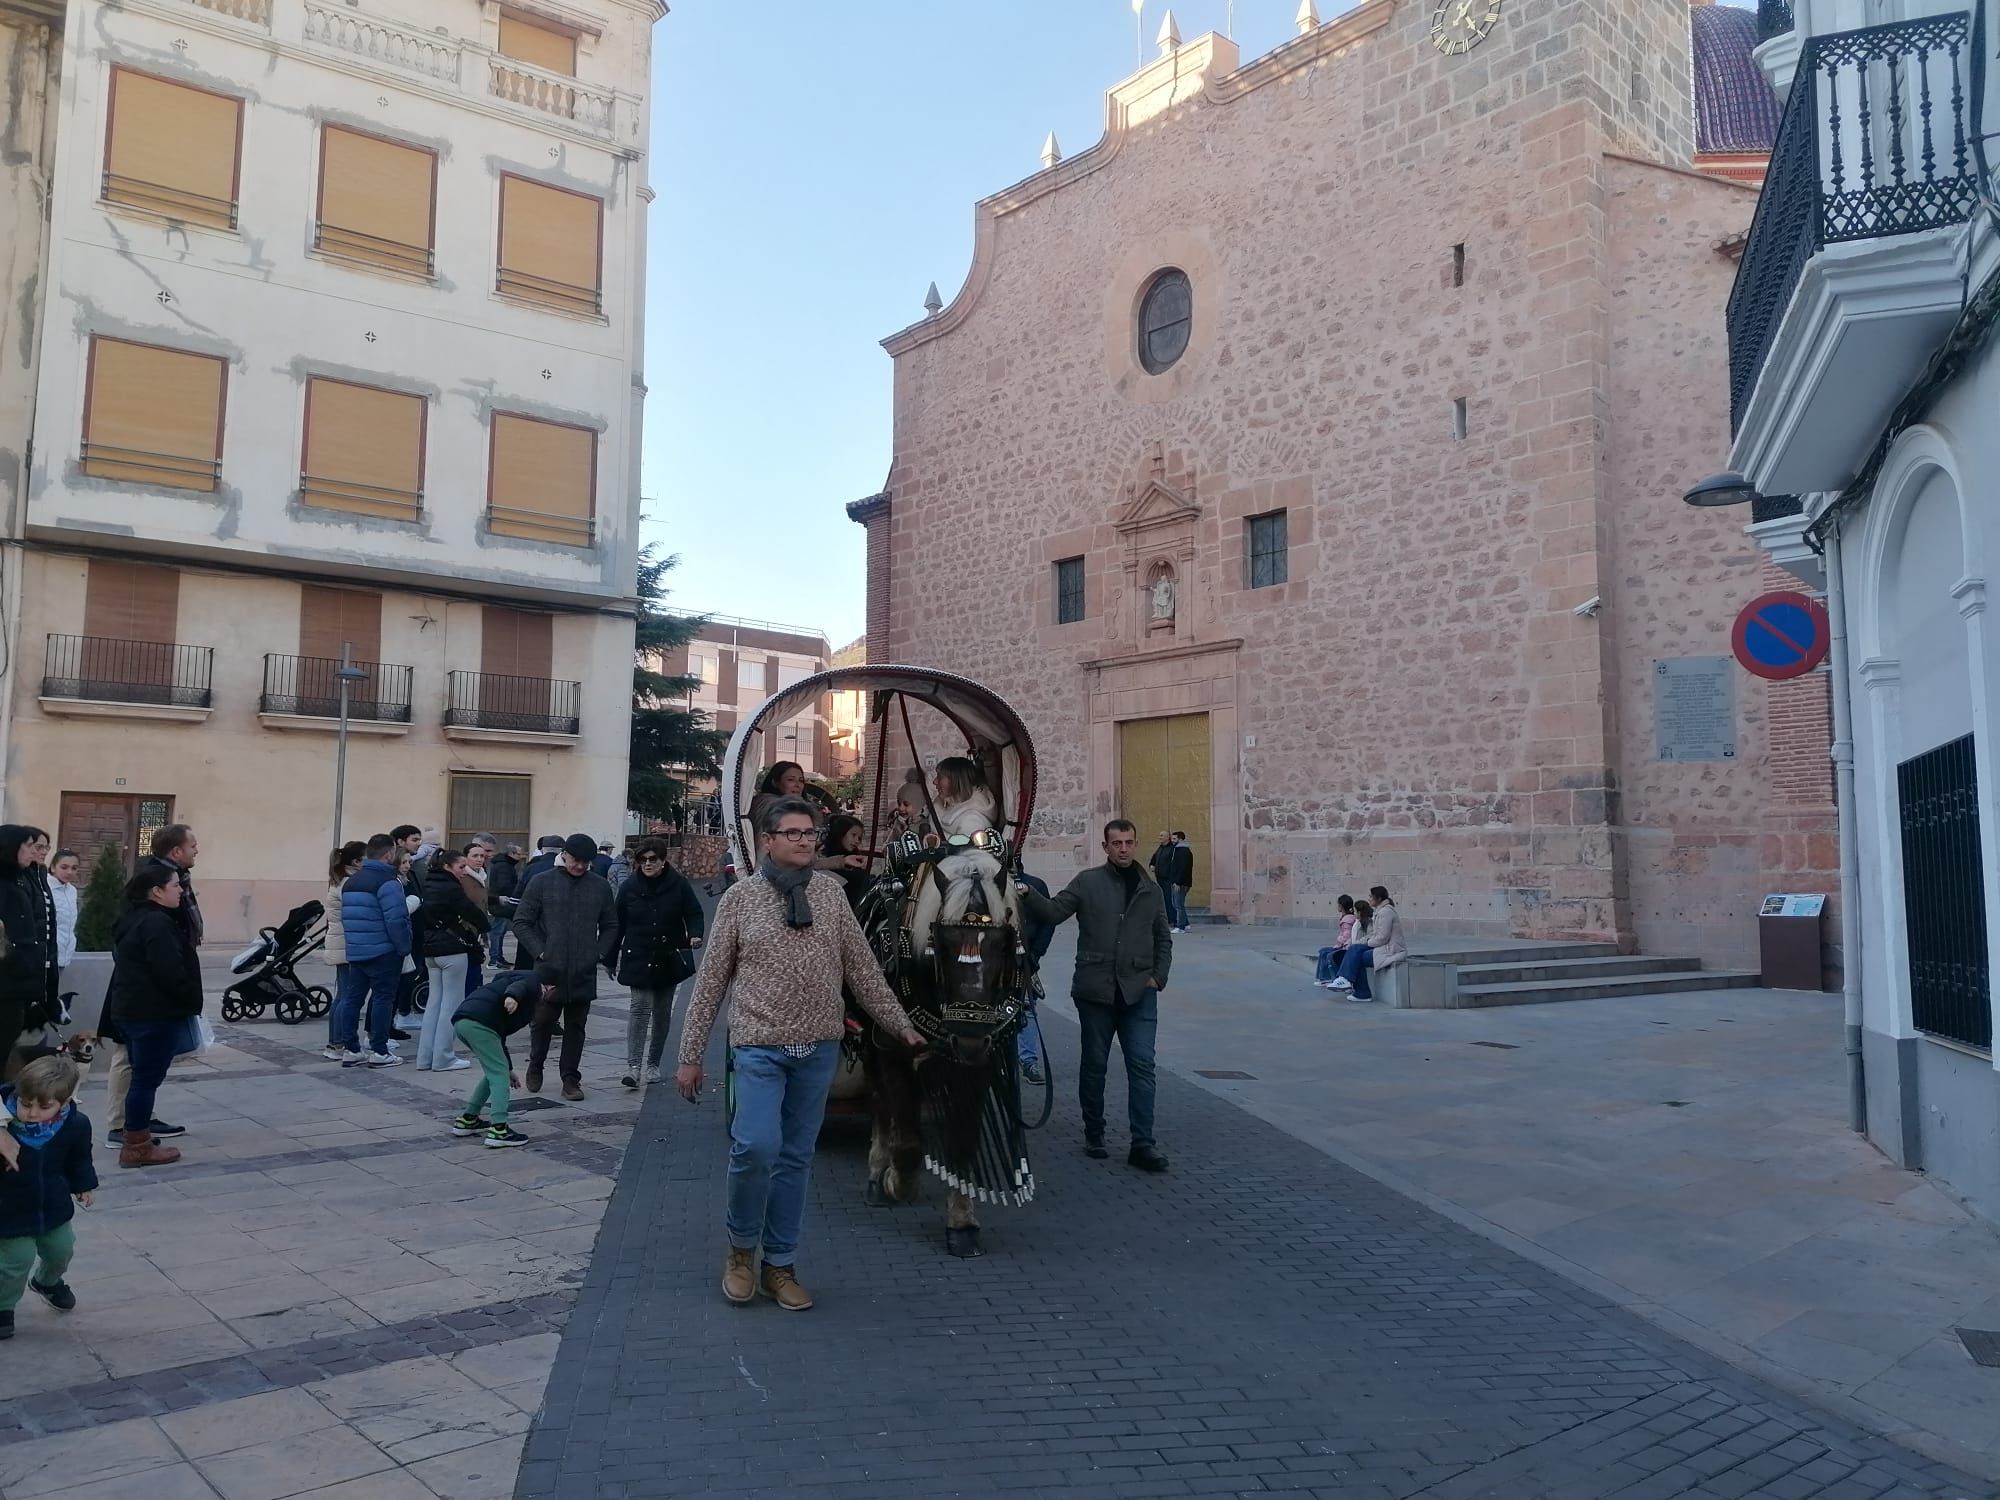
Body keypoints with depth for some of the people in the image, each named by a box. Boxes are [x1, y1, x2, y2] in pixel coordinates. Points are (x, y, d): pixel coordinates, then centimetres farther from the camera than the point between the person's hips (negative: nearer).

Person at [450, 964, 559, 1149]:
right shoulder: (534, 983, 11)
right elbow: (519, 985, -17)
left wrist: (508, 1068, 49)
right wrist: (512, 997, -39)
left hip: (460, 1020, 9)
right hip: (478, 1021, -9)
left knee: (495, 1072, 21)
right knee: (499, 1073, -4)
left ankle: (467, 1119, 27)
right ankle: (498, 1130, -11)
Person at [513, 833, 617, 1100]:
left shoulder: (601, 886, 5)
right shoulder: (542, 883, -1)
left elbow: (610, 926, 14)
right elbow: (521, 922, 1)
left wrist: (599, 954, 2)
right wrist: (540, 952, -7)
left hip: (584, 973, 2)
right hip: (548, 970, -1)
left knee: (576, 1027, 7)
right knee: (543, 1021, 9)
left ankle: (571, 1078, 16)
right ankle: (535, 1067, 32)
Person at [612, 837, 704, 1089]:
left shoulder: (679, 885, -4)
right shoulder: (629, 888, 0)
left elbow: (694, 913, 1)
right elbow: (618, 925, 4)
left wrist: (695, 935, -19)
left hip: (669, 960, 1)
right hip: (638, 960, -1)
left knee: (662, 1012, 10)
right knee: (640, 1008, -12)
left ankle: (653, 1064, 23)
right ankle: (633, 1066, -14)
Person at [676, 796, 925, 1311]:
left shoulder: (830, 891, 4)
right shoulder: (740, 897, -2)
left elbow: (862, 968, 8)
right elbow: (711, 981, 2)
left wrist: (900, 1024, 7)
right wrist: (691, 1055, 2)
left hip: (819, 1047, 3)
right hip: (761, 1046, -3)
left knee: (797, 1157, 10)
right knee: (758, 1146, -15)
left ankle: (780, 1265, 24)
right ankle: (741, 1247, 11)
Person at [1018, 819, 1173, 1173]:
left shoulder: (1151, 890, 11)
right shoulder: (1088, 882, 2)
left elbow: (1163, 940, 18)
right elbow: (1054, 912, -5)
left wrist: (1159, 977, 6)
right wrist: (1028, 895, -23)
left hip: (1139, 993, 2)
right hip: (1095, 990, -1)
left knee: (1142, 1065, -5)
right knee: (1094, 1064, 9)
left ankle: (1143, 1144, -2)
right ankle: (1094, 1135, 22)